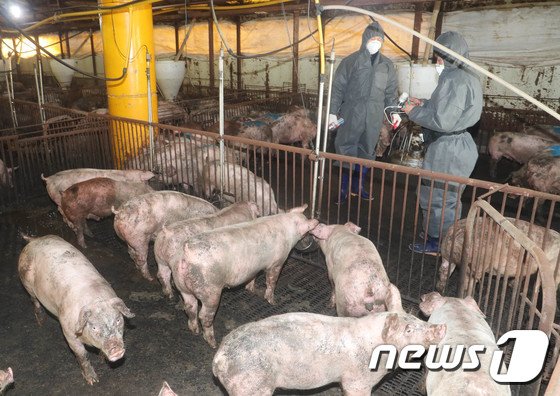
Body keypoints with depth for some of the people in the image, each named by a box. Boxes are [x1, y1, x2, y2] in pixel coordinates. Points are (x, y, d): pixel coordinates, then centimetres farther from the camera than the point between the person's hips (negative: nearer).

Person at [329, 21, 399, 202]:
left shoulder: (387, 64, 10)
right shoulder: (351, 61, -1)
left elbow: (391, 91, 15)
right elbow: (338, 87, -2)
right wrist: (333, 112, -7)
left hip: (374, 116, 3)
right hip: (351, 113, -3)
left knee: (367, 151, 9)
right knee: (346, 149, -2)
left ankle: (359, 185, 21)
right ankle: (344, 187, 8)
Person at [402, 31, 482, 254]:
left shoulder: (455, 81, -20)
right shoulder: (466, 78, 13)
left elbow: (443, 121, -24)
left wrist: (414, 112, -12)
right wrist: (424, 105, 12)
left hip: (447, 150, -11)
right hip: (458, 144, 11)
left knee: (435, 196, 2)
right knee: (448, 197, 20)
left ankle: (436, 243, 16)